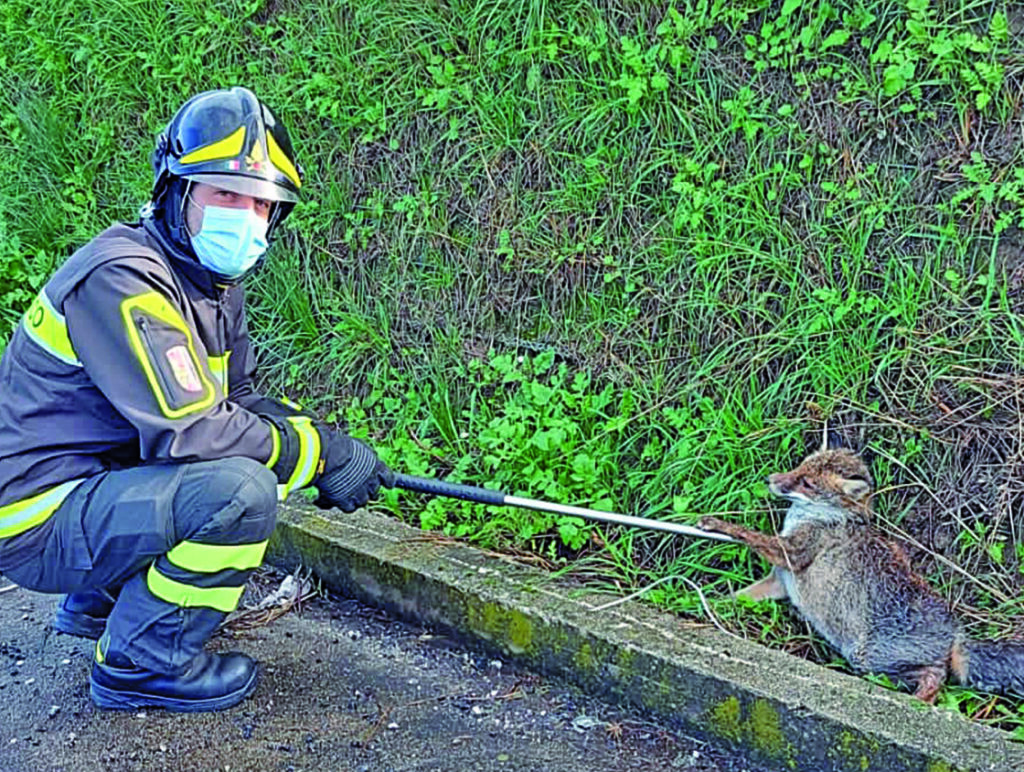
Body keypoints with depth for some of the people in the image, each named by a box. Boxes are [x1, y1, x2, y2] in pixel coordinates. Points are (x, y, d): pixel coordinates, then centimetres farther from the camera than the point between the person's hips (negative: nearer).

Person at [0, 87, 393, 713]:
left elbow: (238, 399, 14)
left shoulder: (215, 285, 9)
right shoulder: (123, 280, -22)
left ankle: (99, 603, 19)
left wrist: (319, 440, -6)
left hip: (104, 476, 10)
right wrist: (319, 452, -18)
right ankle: (140, 661, -7)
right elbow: (188, 431, -28)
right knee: (240, 490, -28)